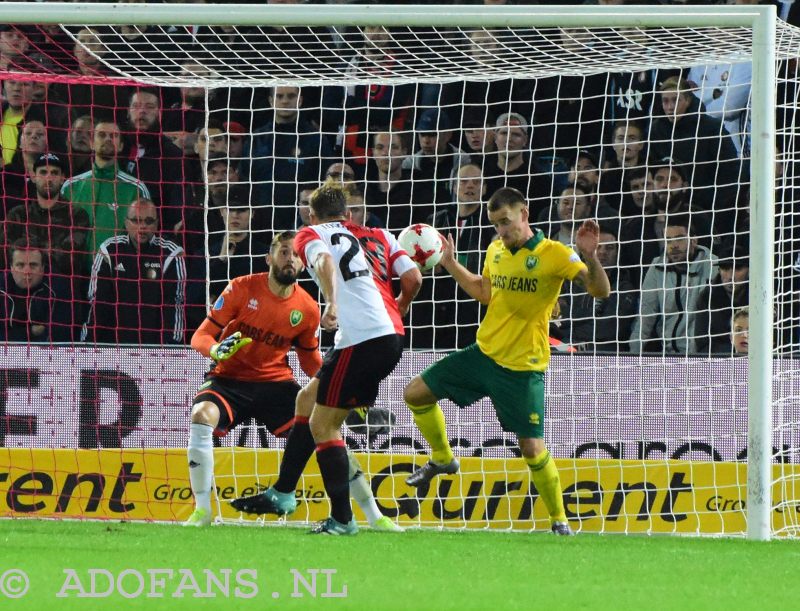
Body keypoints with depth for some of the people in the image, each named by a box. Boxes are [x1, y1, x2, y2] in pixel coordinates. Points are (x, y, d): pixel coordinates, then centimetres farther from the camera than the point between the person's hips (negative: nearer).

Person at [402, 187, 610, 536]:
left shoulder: (554, 254, -15)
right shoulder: (495, 251, 5)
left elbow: (600, 291, -22)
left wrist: (590, 257, -39)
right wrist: (450, 264, 18)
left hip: (522, 368, -6)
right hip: (483, 352, 6)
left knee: (532, 448, -8)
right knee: (416, 394, 7)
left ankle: (558, 519, 10)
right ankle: (442, 459, 30)